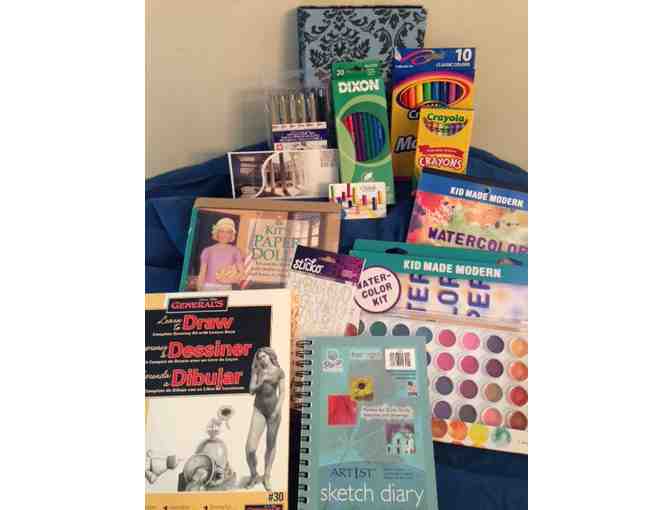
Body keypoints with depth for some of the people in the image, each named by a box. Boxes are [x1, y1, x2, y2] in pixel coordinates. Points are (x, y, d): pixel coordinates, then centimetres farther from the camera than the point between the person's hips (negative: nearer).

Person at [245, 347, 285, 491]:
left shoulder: (279, 371, -2)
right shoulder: (257, 370, 2)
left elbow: (282, 393, -5)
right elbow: (251, 390, -1)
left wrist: (277, 410, -14)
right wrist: (260, 383, -19)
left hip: (273, 409, -1)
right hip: (259, 409, 1)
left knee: (271, 444, 7)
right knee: (250, 447, -11)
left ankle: (266, 477, 23)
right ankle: (254, 475, 12)